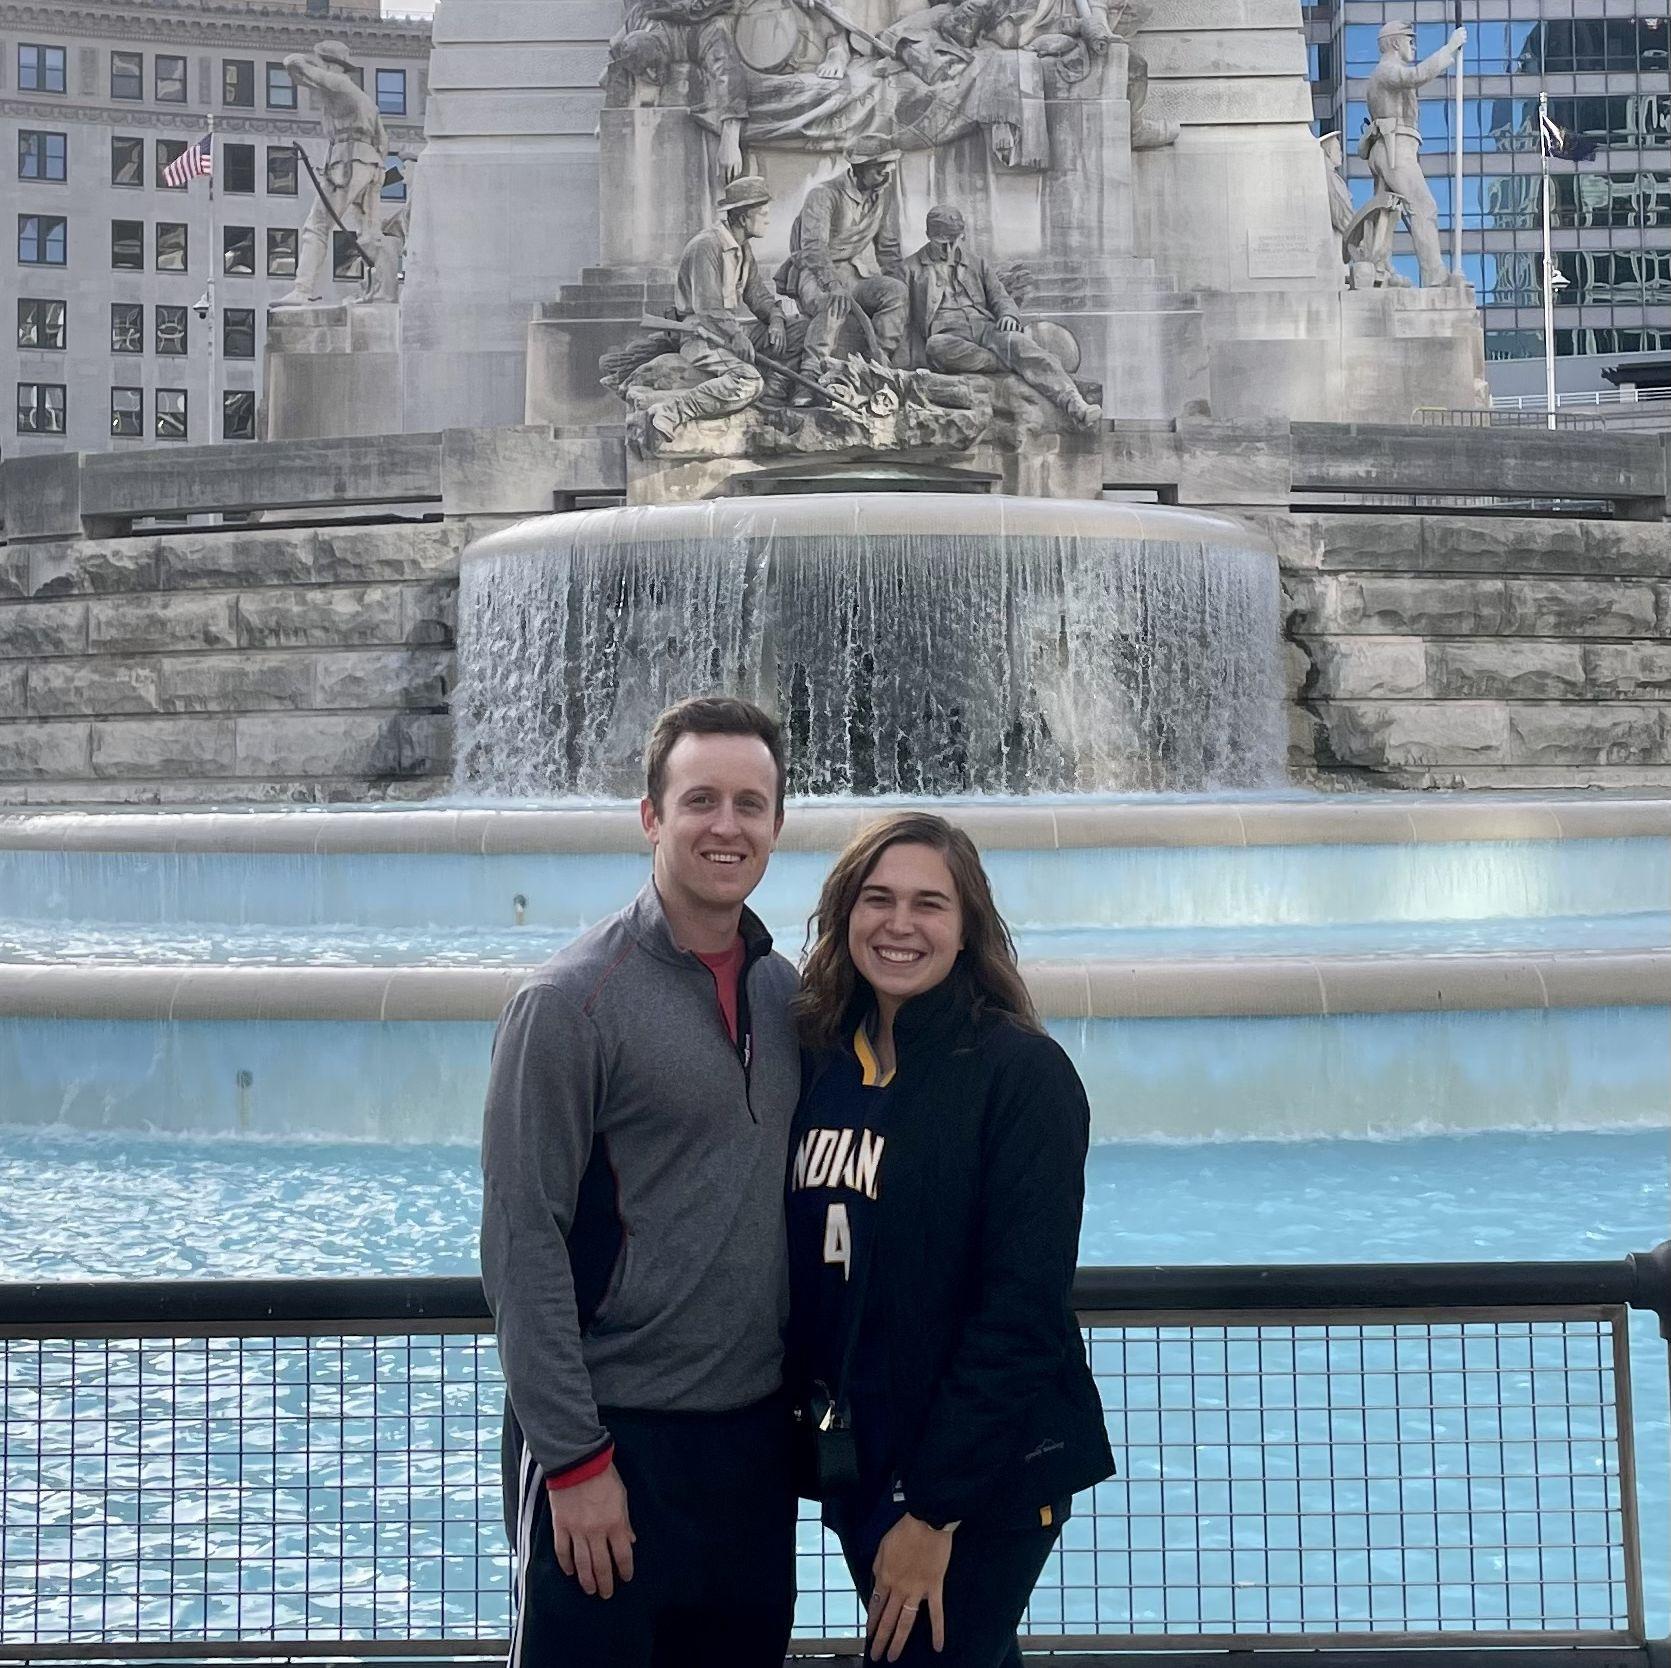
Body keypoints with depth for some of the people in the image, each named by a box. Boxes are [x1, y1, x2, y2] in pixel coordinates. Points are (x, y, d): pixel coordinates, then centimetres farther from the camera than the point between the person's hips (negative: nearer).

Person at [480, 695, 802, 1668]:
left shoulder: (787, 993, 6)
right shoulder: (574, 1001, -13)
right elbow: (522, 1247, -14)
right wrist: (573, 1460, -16)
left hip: (755, 1434, 6)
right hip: (615, 1440, -6)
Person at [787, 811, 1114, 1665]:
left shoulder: (1021, 1072, -15)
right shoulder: (822, 1062, 2)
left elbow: (1021, 1312, -18)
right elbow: (806, 1271, 9)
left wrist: (935, 1509, -18)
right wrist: (812, 1429, 2)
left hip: (984, 1476, -5)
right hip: (853, 1461, 6)